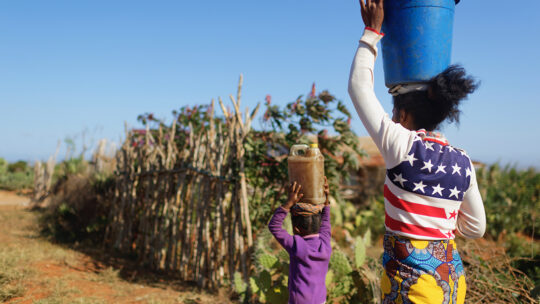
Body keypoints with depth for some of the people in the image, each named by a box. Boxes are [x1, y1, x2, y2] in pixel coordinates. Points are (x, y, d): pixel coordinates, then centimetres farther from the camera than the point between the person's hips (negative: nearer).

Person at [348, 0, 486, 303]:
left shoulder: (401, 147, -14)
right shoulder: (464, 163, 2)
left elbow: (359, 87, -6)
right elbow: (476, 228, 11)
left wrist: (372, 32, 1)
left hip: (411, 279, -6)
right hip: (452, 277, 6)